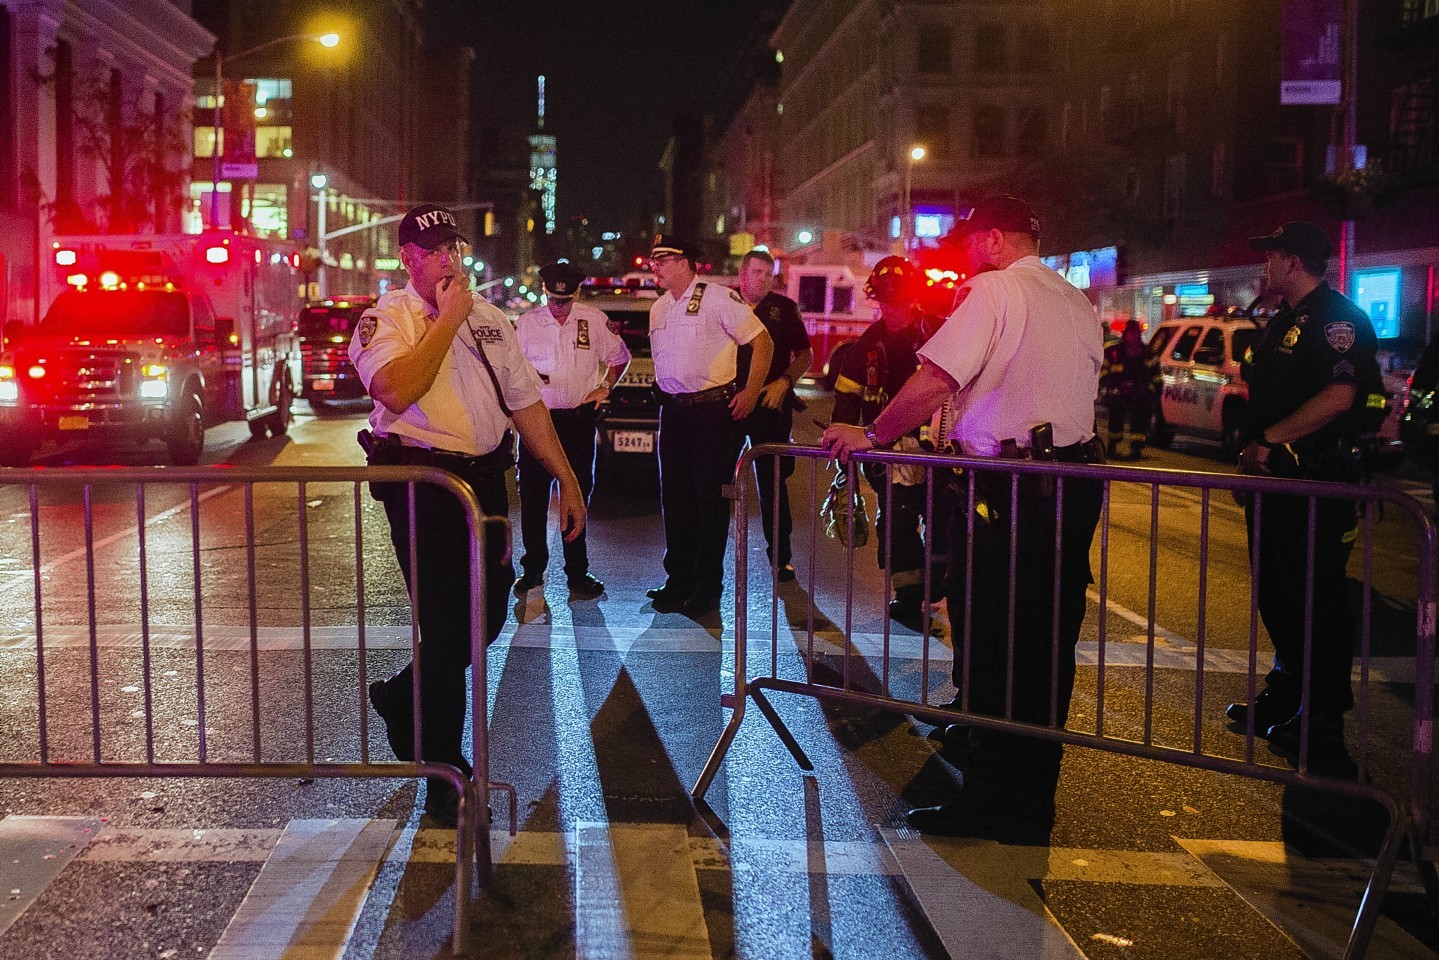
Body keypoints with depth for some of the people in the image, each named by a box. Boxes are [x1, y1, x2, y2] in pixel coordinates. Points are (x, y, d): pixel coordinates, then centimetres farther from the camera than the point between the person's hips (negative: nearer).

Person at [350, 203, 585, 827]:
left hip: (484, 476, 6)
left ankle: (403, 701, 39)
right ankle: (444, 774, 12)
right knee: (445, 624, -3)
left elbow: (525, 401, 15)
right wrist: (447, 319, -15)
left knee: (487, 615, 12)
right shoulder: (385, 319, -4)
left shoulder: (488, 318, 14)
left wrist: (566, 479, 11)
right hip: (421, 479, -6)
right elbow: (395, 391, -25)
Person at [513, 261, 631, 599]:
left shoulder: (594, 320, 4)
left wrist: (604, 388, 6)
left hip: (579, 418, 0)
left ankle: (577, 573, 12)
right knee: (533, 497, 2)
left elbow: (619, 357, 17)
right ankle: (533, 569, 14)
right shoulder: (527, 322, 2)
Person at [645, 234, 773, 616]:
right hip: (672, 410, 7)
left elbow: (762, 341, -8)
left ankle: (708, 586, 7)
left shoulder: (718, 298, -9)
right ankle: (678, 580, 20)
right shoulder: (659, 309, 13)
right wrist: (665, 393, 13)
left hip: (712, 409, -7)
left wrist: (751, 391, -11)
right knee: (675, 497, 10)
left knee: (711, 497, -1)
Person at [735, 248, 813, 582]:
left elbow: (805, 355, 10)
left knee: (772, 482, 2)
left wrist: (783, 382, -6)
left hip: (771, 404, -1)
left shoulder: (785, 308, 6)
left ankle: (780, 556, 10)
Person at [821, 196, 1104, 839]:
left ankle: (989, 802, 8)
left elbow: (935, 380, -18)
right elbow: (1074, 392, 17)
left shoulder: (993, 290, -8)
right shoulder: (1080, 304, 15)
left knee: (988, 645, 1)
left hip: (1001, 489, -8)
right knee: (1048, 643, 12)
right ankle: (1034, 798, 22)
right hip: (1074, 481, 8)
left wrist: (871, 435, -9)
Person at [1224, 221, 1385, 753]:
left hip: (1316, 483, -10)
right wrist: (1253, 451, 11)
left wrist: (1268, 439, -21)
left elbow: (1338, 396, -26)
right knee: (1276, 594, 17)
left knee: (1316, 599, -3)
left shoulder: (1336, 318, -13)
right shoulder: (1284, 321, 18)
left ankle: (1323, 718, 7)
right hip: (1274, 477, 10)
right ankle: (1285, 694, 30)